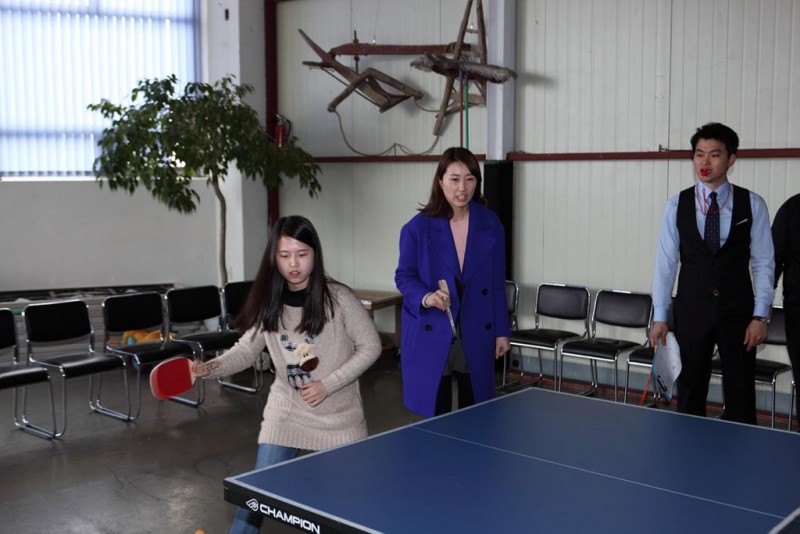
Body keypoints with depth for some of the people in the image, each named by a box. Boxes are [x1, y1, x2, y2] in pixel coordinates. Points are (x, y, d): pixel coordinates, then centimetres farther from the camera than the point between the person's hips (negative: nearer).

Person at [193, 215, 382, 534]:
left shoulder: (338, 298, -16)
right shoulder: (268, 304, -6)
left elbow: (370, 346, -10)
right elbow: (246, 351, 1)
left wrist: (328, 385, -16)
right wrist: (210, 368, -18)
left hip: (338, 414, -2)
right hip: (287, 411, 2)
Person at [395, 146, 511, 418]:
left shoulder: (490, 224, 2)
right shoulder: (418, 227, -6)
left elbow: (497, 282, 6)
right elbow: (404, 276, -1)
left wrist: (501, 331, 6)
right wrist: (426, 297, -22)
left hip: (476, 335, 3)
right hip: (431, 336, -2)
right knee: (436, 417, 2)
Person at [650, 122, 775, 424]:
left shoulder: (752, 205, -1)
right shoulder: (677, 205, 0)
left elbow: (763, 262, 0)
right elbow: (666, 262, -1)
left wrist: (761, 316, -7)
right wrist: (659, 317, -5)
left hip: (738, 310, 0)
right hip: (691, 310, 1)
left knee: (741, 398, 7)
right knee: (690, 394, 9)